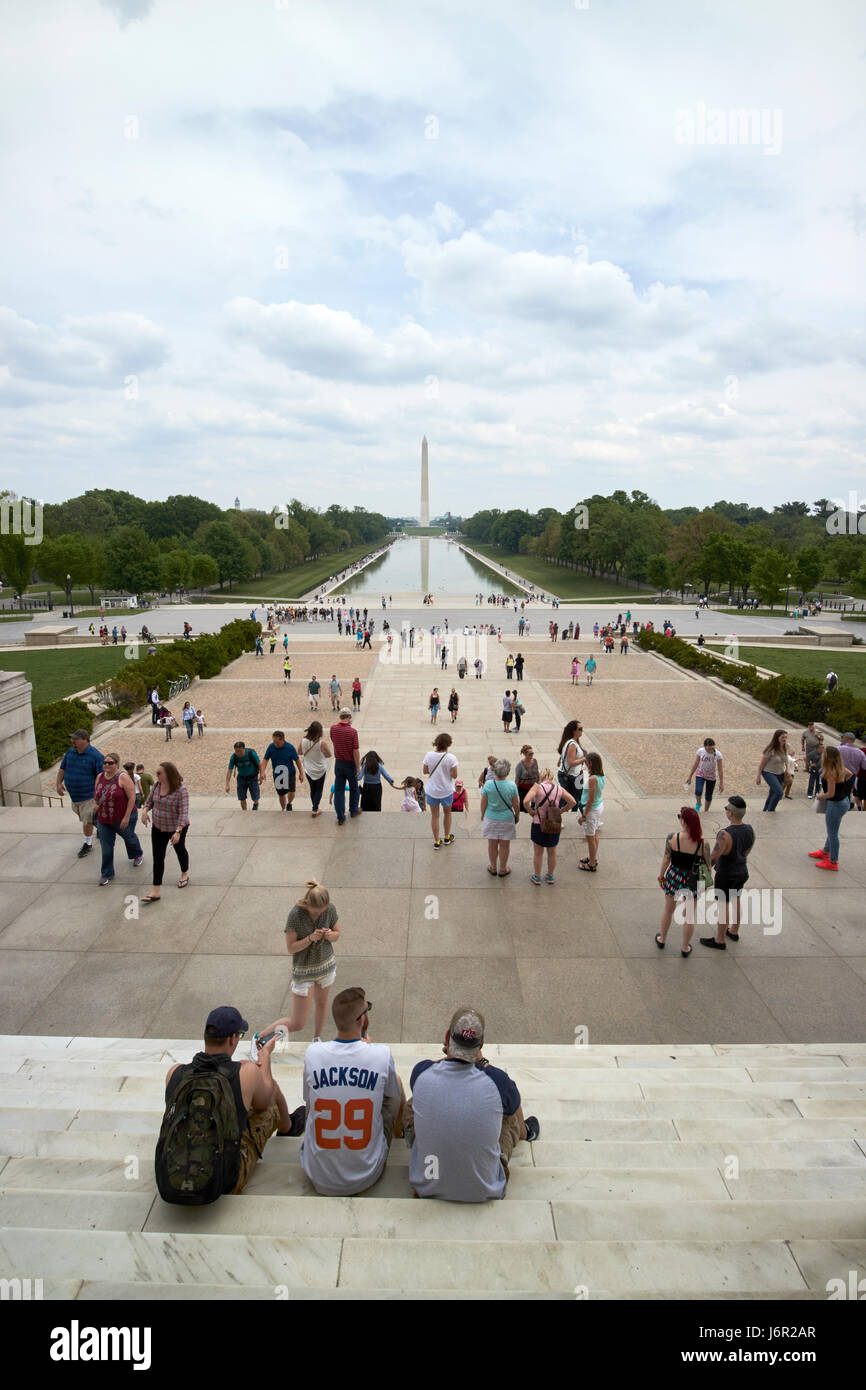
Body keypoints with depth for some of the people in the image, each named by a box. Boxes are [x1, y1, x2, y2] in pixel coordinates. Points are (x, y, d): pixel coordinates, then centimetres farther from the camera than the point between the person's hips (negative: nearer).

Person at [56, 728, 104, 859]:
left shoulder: (95, 755, -17)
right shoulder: (69, 752, 3)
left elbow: (101, 776, -16)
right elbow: (62, 769, 13)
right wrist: (58, 783, -1)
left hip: (87, 795, -7)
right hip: (73, 794, 7)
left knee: (87, 820, 0)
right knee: (82, 818, 20)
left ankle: (88, 844, 17)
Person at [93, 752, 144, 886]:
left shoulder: (123, 777, -19)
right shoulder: (100, 777, 0)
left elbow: (132, 798, -20)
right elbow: (96, 794, 17)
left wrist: (126, 817, -22)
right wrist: (95, 803, -5)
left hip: (123, 818, -4)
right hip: (103, 819, 4)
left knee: (129, 837, 21)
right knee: (106, 846, 4)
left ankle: (137, 855, 50)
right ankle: (107, 874, 15)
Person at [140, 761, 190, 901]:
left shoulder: (181, 790, -24)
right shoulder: (156, 785, -6)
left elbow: (183, 812, -27)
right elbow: (149, 801, 8)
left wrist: (178, 832, -35)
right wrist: (145, 811, -14)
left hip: (177, 828, -5)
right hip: (158, 827, 5)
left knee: (180, 850, 20)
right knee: (158, 858, 0)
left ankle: (185, 874, 47)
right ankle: (155, 891, 1)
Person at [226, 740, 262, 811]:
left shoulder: (251, 753, -25)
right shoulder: (233, 757, -18)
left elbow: (259, 764, -12)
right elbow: (229, 771, -15)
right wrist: (227, 785, -22)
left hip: (252, 777, -2)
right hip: (241, 778, 2)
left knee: (255, 797, -1)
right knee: (242, 798, -2)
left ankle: (256, 804, 34)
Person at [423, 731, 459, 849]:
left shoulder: (429, 755, -12)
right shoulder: (451, 758, -19)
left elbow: (425, 771, -2)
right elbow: (454, 775, -14)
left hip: (431, 791, 1)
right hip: (446, 791, -1)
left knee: (434, 815, 14)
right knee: (447, 813, 23)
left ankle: (436, 842, 20)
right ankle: (447, 838, 37)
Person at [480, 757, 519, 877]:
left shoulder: (488, 784, -16)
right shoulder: (512, 785, -17)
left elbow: (483, 803, -7)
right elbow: (516, 804, -8)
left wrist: (482, 814, 11)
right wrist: (517, 815, 10)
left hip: (491, 818, 1)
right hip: (507, 819, -1)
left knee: (492, 844, 16)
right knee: (505, 845, 14)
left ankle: (493, 867, 32)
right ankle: (502, 869, 27)